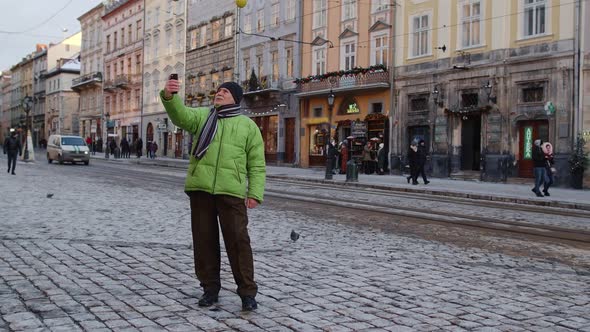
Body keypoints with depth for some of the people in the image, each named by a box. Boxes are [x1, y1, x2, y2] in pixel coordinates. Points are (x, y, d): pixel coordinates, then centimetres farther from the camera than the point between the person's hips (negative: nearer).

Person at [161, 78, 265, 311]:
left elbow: (257, 165, 6)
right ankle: (210, 288, 21)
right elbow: (180, 115, -8)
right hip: (200, 189, 2)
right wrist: (169, 96, -28)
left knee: (238, 241, -3)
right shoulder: (202, 116, 14)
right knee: (204, 239, 7)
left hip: (231, 192, -2)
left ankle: (247, 292, 5)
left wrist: (255, 193, -5)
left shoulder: (248, 126, 10)